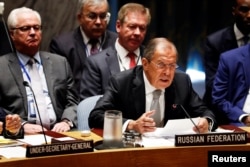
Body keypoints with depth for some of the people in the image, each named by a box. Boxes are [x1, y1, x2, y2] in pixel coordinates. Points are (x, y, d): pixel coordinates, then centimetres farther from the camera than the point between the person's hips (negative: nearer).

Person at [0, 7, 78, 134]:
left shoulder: (60, 63, 17)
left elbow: (72, 101, 15)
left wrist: (67, 121, -5)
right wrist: (21, 125, -15)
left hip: (57, 133, 2)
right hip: (20, 136, -2)